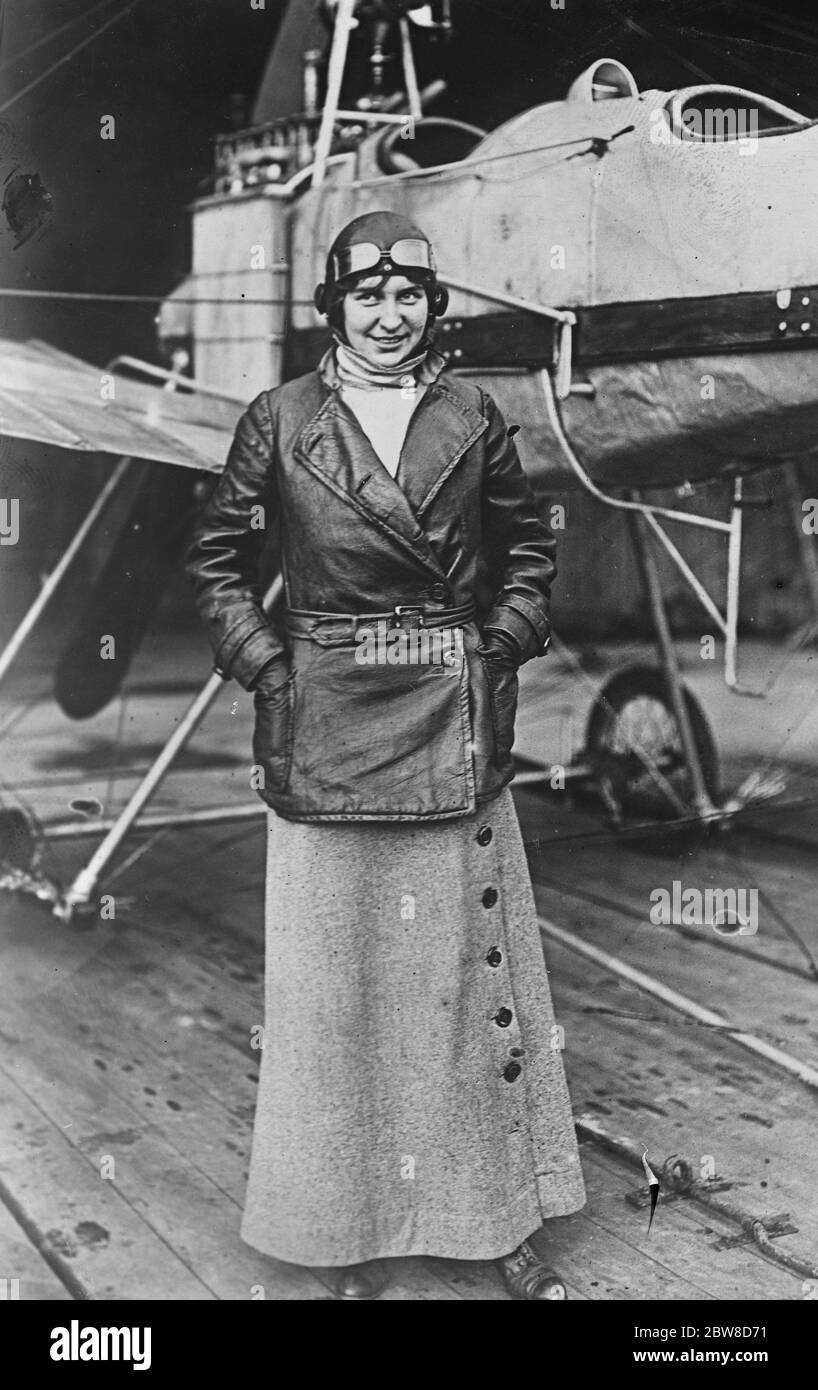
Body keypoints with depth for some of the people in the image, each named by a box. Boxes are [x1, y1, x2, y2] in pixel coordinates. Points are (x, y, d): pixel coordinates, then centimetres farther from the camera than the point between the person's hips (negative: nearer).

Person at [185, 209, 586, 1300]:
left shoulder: (473, 417, 6)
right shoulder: (281, 420, 2)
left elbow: (529, 545, 15)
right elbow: (217, 554, 8)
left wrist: (502, 646, 3)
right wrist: (264, 662, -2)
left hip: (455, 721, 1)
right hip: (327, 727, -1)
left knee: (475, 961, 8)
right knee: (336, 973, 6)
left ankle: (503, 1216, 24)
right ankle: (352, 1224, 23)